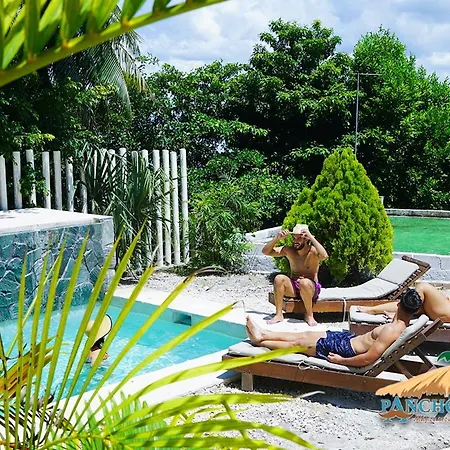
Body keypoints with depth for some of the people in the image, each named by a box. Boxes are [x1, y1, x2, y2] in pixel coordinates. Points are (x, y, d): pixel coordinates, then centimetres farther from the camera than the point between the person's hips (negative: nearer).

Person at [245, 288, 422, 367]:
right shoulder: (402, 325, -3)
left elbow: (368, 359, -34)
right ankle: (263, 334, 29)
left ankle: (260, 341, 24)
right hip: (350, 338, 9)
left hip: (347, 348, -9)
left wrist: (340, 360, -25)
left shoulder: (392, 330, -31)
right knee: (305, 334, 17)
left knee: (299, 343, 6)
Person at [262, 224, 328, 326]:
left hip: (311, 288, -4)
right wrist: (277, 238, -14)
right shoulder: (289, 250, 1)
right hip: (293, 287, 4)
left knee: (304, 282, -38)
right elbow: (266, 251, 1)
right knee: (279, 278, -25)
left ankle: (309, 315, -16)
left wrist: (311, 237, -30)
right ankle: (278, 314, -18)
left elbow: (324, 256, -35)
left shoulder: (313, 251, -11)